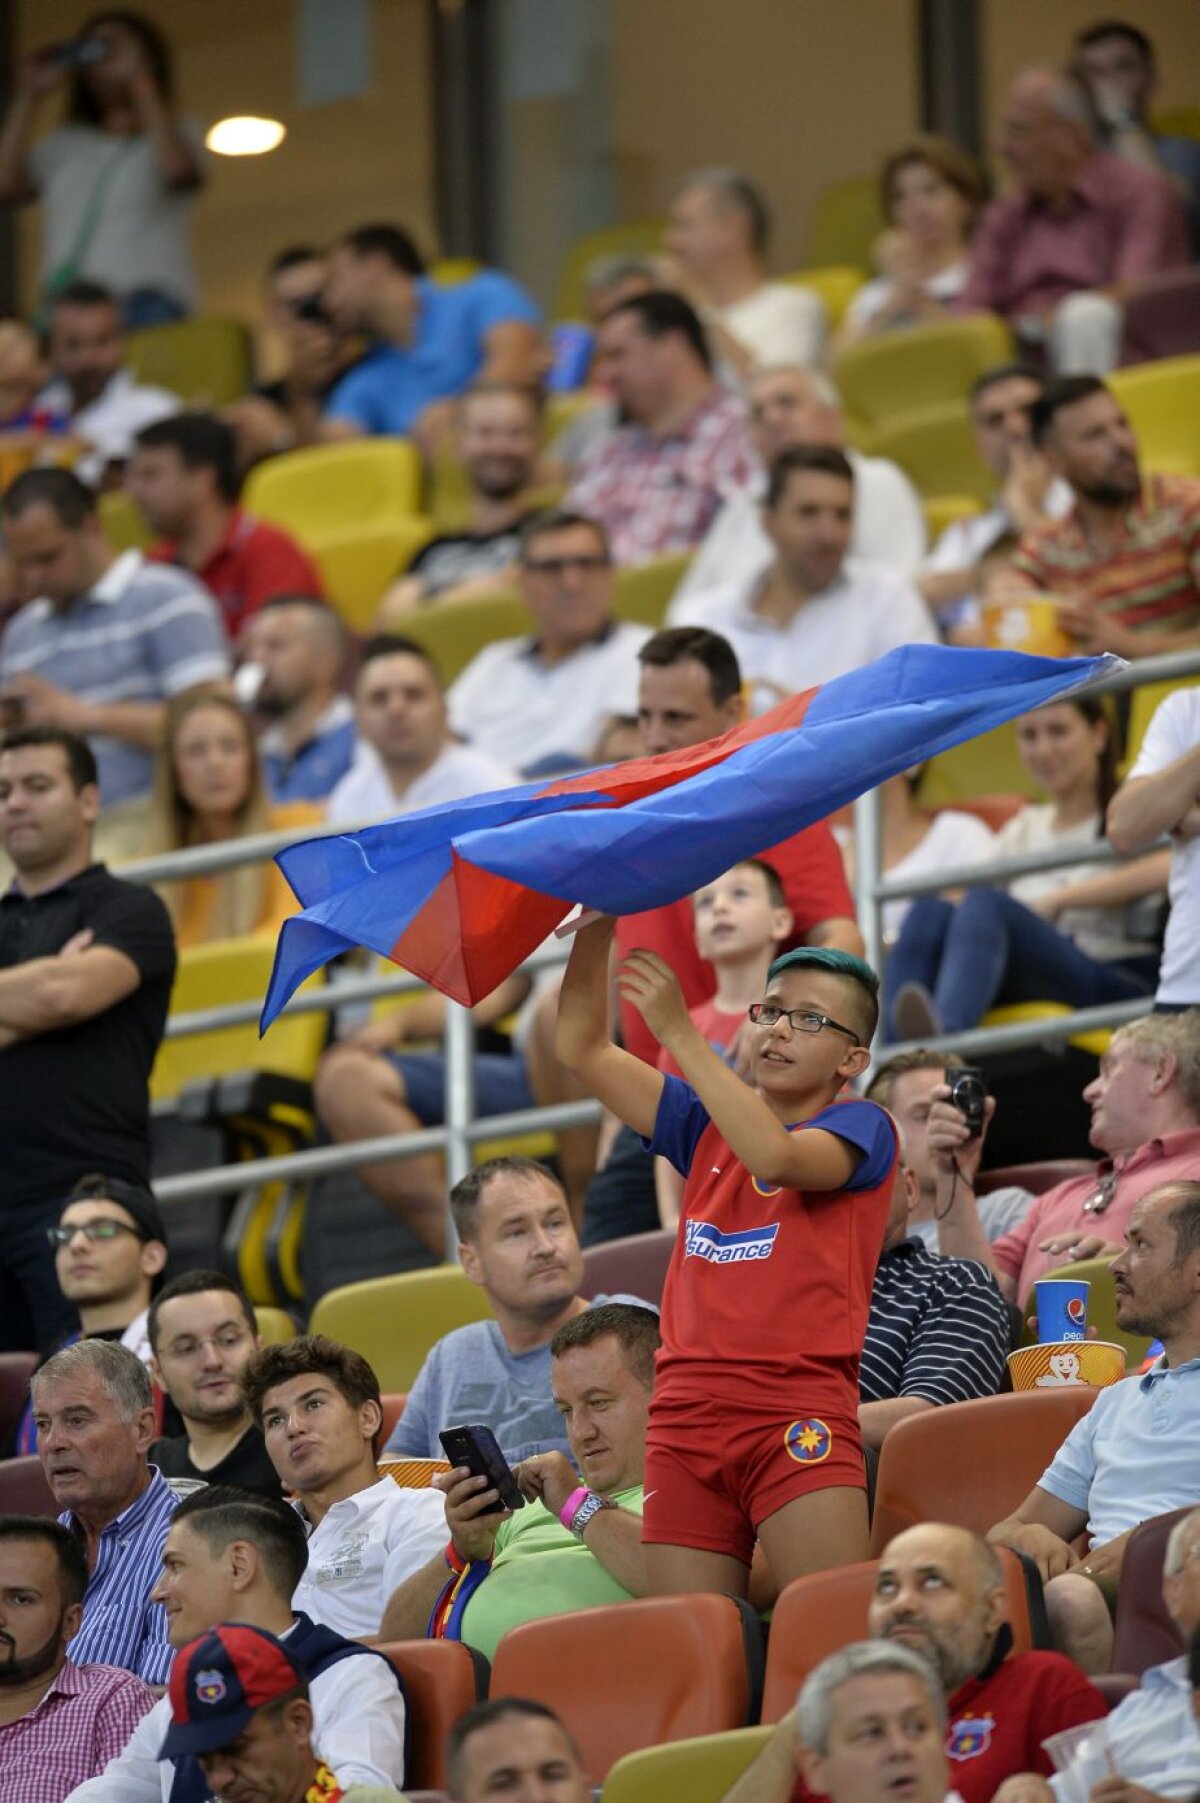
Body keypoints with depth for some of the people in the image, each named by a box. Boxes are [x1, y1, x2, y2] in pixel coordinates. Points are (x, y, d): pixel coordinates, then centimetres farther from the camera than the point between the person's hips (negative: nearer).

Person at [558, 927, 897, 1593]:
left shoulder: (860, 1127, 5)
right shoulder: (706, 1125, 21)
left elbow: (776, 1156, -16)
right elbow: (583, 1048, 16)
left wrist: (680, 1034, -15)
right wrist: (595, 927, 3)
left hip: (798, 1414, -5)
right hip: (686, 1412, 5)